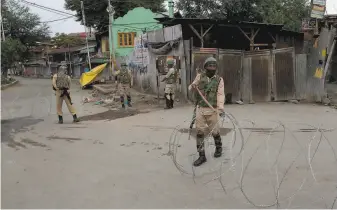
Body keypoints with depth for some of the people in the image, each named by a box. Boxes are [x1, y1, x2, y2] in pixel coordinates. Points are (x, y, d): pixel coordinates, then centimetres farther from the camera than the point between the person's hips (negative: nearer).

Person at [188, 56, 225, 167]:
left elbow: (220, 95, -11)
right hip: (200, 109, 2)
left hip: (212, 110, -2)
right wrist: (192, 87, -16)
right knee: (199, 133, -1)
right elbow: (191, 88, 10)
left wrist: (220, 108, -26)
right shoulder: (200, 76, 4)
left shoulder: (219, 79, -1)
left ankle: (219, 148, 39)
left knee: (215, 131, 10)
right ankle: (202, 156, 7)